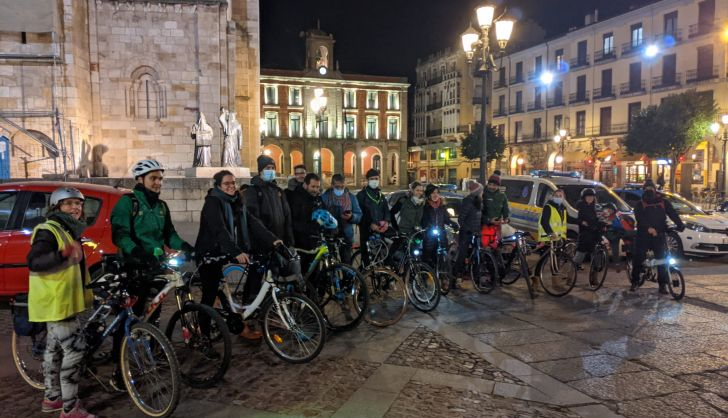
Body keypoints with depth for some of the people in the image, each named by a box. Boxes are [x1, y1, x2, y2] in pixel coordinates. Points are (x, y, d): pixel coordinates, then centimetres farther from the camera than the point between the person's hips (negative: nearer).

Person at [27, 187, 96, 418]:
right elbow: (34, 263, -31)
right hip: (55, 302, -10)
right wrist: (62, 254, -45)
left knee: (55, 349, 19)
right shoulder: (48, 231, -17)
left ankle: (52, 398, 32)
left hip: (61, 301, 10)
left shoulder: (69, 230, 14)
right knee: (75, 350, -10)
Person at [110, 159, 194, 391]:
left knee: (153, 315, 12)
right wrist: (139, 253, -33)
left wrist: (187, 248, -4)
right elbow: (120, 235, -18)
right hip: (133, 269, -6)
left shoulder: (161, 206, 13)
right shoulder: (127, 202, -8)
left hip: (156, 267, 6)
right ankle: (118, 369, 3)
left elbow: (170, 235, 14)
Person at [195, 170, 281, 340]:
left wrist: (272, 239, -17)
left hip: (226, 253, 7)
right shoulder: (212, 202, -14)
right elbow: (220, 230, -28)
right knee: (210, 295, -6)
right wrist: (237, 252, -41)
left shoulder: (237, 203, 8)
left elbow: (253, 223, -3)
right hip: (210, 255, -7)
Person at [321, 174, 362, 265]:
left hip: (346, 236, 1)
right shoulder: (325, 197, 1)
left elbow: (359, 215, 4)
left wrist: (351, 217, -17)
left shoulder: (351, 197, 6)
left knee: (347, 263, 4)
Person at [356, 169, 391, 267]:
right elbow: (359, 213, -6)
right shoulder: (361, 195, 2)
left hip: (381, 230, 4)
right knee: (366, 254, -5)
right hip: (367, 230, -4)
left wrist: (386, 221, -3)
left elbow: (386, 210, 18)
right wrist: (370, 224, -16)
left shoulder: (381, 195, 20)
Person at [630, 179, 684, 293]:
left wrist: (680, 224, -22)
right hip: (643, 235, -1)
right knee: (638, 258, -1)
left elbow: (673, 214, -3)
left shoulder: (663, 202, 10)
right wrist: (648, 228, -29)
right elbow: (640, 218, -11)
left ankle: (662, 284, 6)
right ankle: (635, 281, 12)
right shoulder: (640, 205, 6)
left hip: (659, 236, 1)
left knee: (662, 259, -2)